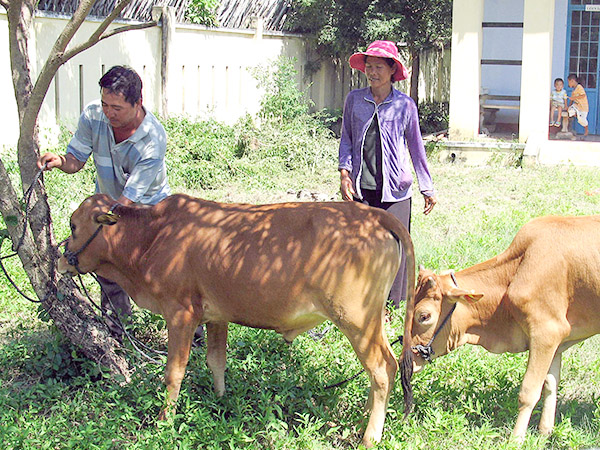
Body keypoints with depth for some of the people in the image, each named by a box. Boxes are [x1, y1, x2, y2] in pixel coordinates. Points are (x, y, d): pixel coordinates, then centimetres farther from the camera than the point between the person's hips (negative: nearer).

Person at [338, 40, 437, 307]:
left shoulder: (405, 105, 3)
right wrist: (345, 173, 0)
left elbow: (416, 147, 9)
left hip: (394, 189, -1)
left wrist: (427, 188, 10)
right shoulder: (354, 100, 7)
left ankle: (391, 304, 11)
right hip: (360, 187, 1)